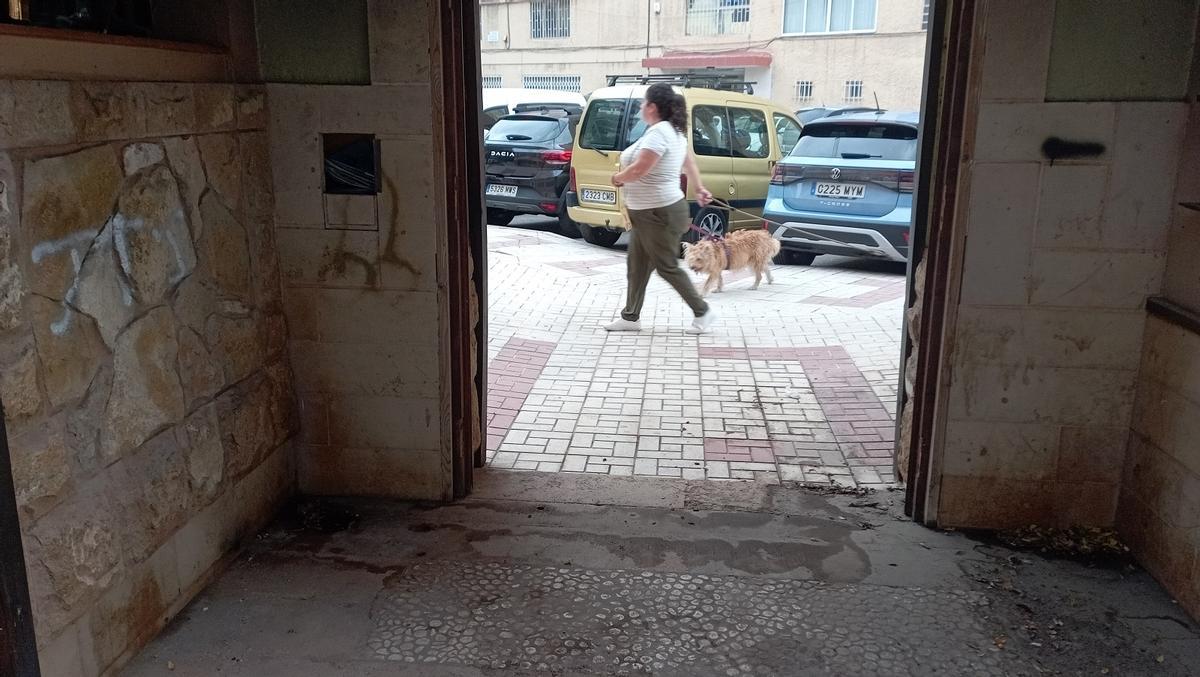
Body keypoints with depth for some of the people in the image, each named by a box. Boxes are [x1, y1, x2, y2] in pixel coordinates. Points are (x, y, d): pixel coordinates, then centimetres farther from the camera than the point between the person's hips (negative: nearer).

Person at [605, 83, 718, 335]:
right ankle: (631, 317, 21)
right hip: (647, 213, 10)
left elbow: (639, 169, -28)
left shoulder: (658, 132, -21)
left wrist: (617, 178, -9)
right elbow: (690, 163, 23)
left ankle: (703, 313, 12)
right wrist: (699, 189, 32)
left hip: (659, 213, -10)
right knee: (636, 267, 13)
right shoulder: (673, 131, 12)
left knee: (667, 267, 1)